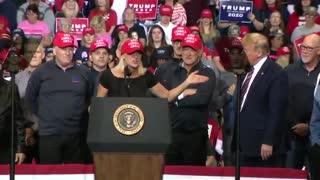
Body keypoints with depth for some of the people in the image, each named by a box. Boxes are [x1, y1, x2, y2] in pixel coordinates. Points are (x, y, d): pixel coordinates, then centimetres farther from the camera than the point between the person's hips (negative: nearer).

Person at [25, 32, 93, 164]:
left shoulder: (83, 72, 7)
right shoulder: (41, 72, 2)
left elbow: (91, 99, 14)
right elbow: (30, 99, 8)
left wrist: (82, 115, 5)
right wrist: (44, 115, 6)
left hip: (77, 134, 2)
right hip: (49, 133, -2)